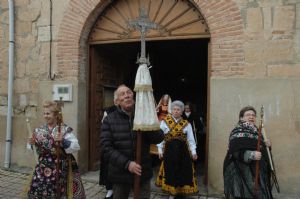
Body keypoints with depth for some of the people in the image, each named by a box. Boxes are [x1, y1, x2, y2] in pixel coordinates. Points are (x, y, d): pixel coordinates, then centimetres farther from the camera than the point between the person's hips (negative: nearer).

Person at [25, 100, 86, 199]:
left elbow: (75, 147, -15)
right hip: (43, 166, 4)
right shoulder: (39, 130, 6)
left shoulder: (65, 130, -9)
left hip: (60, 167, -4)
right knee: (37, 190, 5)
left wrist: (63, 141, -26)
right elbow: (36, 150, 13)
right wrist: (33, 144, -7)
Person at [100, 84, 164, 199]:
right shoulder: (109, 120, -5)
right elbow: (106, 147, -10)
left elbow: (159, 138, -4)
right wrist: (126, 163, -21)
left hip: (143, 173, 1)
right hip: (120, 174, -1)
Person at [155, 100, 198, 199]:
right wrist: (160, 149, -4)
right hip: (169, 150, -1)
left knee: (183, 171, 6)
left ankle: (181, 191, 25)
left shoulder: (187, 124, 4)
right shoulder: (164, 122, 0)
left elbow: (191, 140, 4)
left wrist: (193, 152, -4)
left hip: (183, 151, 1)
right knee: (170, 171, 7)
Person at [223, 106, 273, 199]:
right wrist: (251, 155, -33)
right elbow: (236, 152, -21)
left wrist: (265, 144, 2)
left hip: (256, 172, 8)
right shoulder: (238, 131, -10)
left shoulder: (255, 131, 13)